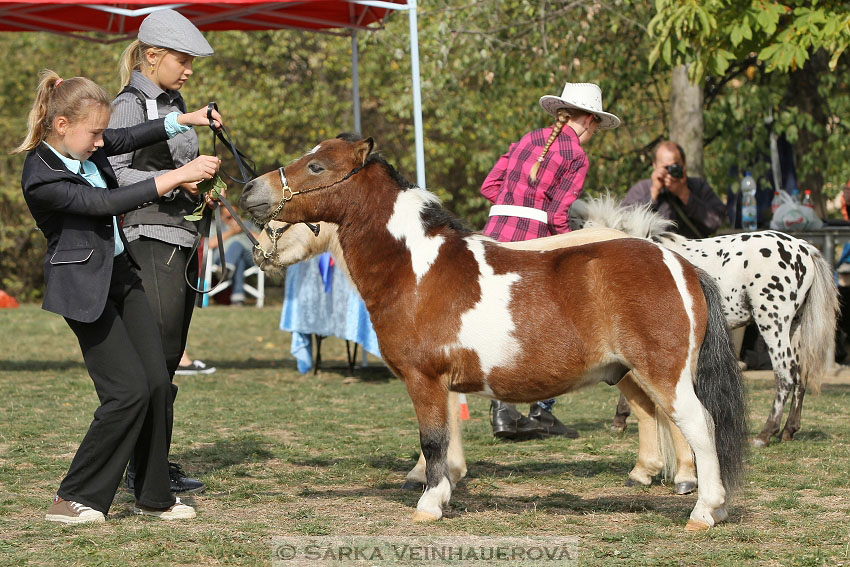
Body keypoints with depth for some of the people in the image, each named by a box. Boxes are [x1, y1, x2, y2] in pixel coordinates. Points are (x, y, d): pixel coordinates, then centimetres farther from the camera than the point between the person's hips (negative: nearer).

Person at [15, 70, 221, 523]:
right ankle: (73, 499, -1)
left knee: (157, 382, 3)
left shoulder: (83, 146, 2)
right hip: (86, 288, -8)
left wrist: (186, 119, 11)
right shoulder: (41, 178, -22)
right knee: (129, 390, -13)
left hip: (121, 274, 8)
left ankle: (153, 495, 15)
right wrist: (178, 176, -28)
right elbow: (108, 202, -27)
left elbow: (132, 137, 20)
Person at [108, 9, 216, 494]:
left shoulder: (175, 103, 17)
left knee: (169, 356, 10)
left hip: (182, 239, 9)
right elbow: (113, 173, -17)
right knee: (157, 355, -8)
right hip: (150, 239, -9)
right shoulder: (131, 105, -9)